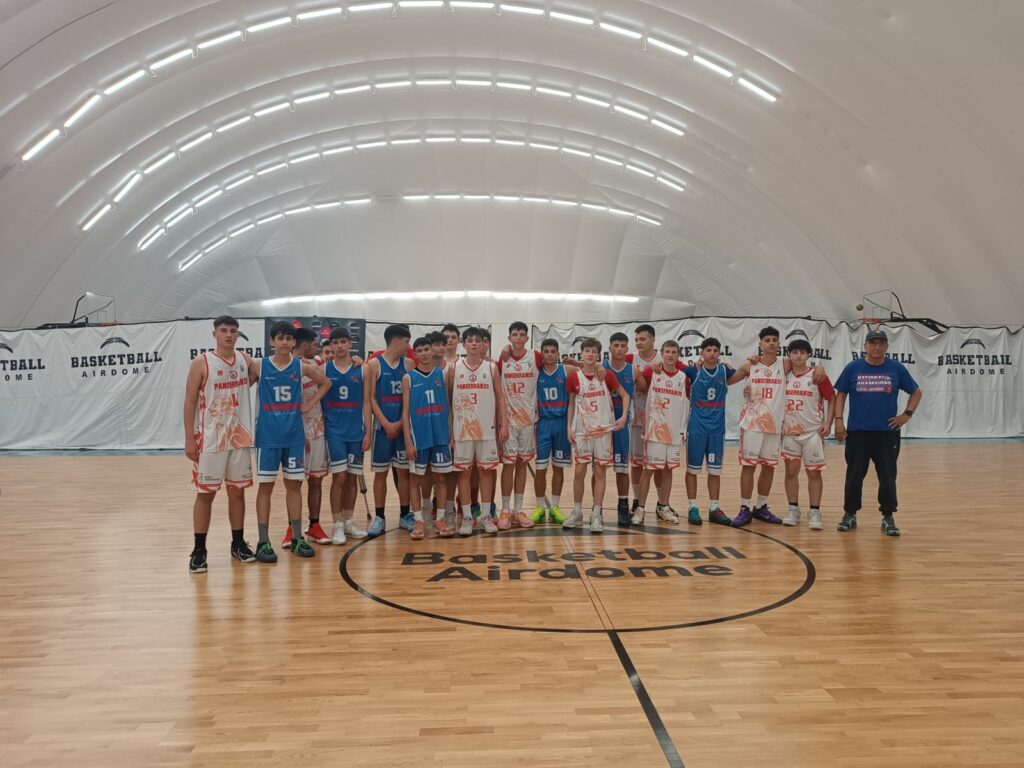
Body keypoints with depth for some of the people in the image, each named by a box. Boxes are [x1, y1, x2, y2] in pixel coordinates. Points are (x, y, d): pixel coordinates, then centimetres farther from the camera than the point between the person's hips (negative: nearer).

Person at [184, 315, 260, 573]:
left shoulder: (245, 360, 5)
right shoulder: (201, 363, -7)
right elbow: (190, 401, -7)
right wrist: (189, 439, -11)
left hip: (239, 437, 4)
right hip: (210, 439, -4)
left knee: (237, 491, 11)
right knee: (205, 493, 1)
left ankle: (238, 543, 23)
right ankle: (199, 550, 10)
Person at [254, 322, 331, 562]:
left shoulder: (301, 367, 3)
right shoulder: (260, 366, -3)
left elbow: (326, 383, 15)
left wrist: (311, 403, 4)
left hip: (294, 434, 2)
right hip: (268, 435, -2)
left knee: (294, 484, 8)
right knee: (266, 485, 2)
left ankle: (297, 538, 16)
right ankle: (264, 542, 8)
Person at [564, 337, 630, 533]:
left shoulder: (607, 375, -4)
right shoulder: (574, 377, -1)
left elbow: (625, 395, 5)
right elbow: (571, 403, 8)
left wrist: (624, 416, -8)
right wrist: (569, 427, 1)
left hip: (603, 429, -1)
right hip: (582, 430, 1)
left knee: (600, 471, 2)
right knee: (579, 471, 1)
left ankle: (596, 516, 9)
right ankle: (577, 513, 15)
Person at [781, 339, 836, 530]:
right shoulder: (784, 376, 3)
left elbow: (832, 398, -1)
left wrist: (828, 423, -9)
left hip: (813, 432, -3)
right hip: (789, 432, 3)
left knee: (814, 472, 2)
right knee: (791, 471, 6)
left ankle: (815, 513, 8)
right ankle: (793, 510, 15)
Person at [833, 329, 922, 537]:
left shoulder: (897, 369, 3)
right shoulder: (853, 368, 2)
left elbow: (916, 392, 13)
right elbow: (840, 395, 5)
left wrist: (907, 414, 1)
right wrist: (838, 421, -4)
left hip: (887, 432, 0)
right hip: (857, 431, 0)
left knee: (888, 477, 4)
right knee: (854, 475, 5)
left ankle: (888, 518, 15)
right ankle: (850, 514, 17)